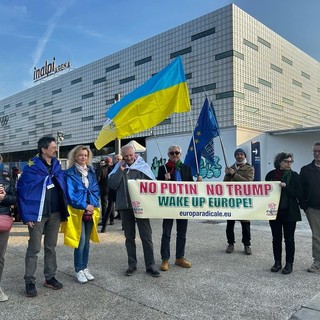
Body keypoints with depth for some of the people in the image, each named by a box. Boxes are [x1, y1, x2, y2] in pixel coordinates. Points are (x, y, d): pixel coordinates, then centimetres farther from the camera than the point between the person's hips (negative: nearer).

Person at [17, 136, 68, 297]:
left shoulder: (57, 166, 6)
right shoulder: (32, 167, -11)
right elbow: (23, 191, -10)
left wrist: (63, 211, 6)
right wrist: (27, 216, -13)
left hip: (55, 214, 5)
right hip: (37, 215, -5)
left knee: (51, 248, 14)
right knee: (34, 249, 4)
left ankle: (50, 277, 26)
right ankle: (29, 281, 18)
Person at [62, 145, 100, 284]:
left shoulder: (91, 172, 10)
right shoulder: (70, 173, -5)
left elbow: (95, 190, 9)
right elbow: (70, 193, -11)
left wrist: (93, 205, -6)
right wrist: (84, 206, -15)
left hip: (91, 210, 5)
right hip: (77, 211, -5)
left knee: (86, 241, 10)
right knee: (81, 240, -6)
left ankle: (84, 268, 22)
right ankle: (79, 270, 8)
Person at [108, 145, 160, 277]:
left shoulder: (143, 166, 0)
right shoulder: (119, 167, 6)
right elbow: (112, 185, -4)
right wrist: (120, 170, -11)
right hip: (125, 206, 2)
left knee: (146, 236, 0)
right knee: (129, 237, 11)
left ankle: (150, 266, 8)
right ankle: (132, 265, 23)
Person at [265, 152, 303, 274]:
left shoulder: (294, 176, -3)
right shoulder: (271, 175, 1)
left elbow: (299, 194, -8)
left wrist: (286, 187, -20)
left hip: (289, 212, -2)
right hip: (274, 211, 2)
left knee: (289, 239, 7)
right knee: (276, 238, 11)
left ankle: (289, 264, 20)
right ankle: (277, 262, 24)